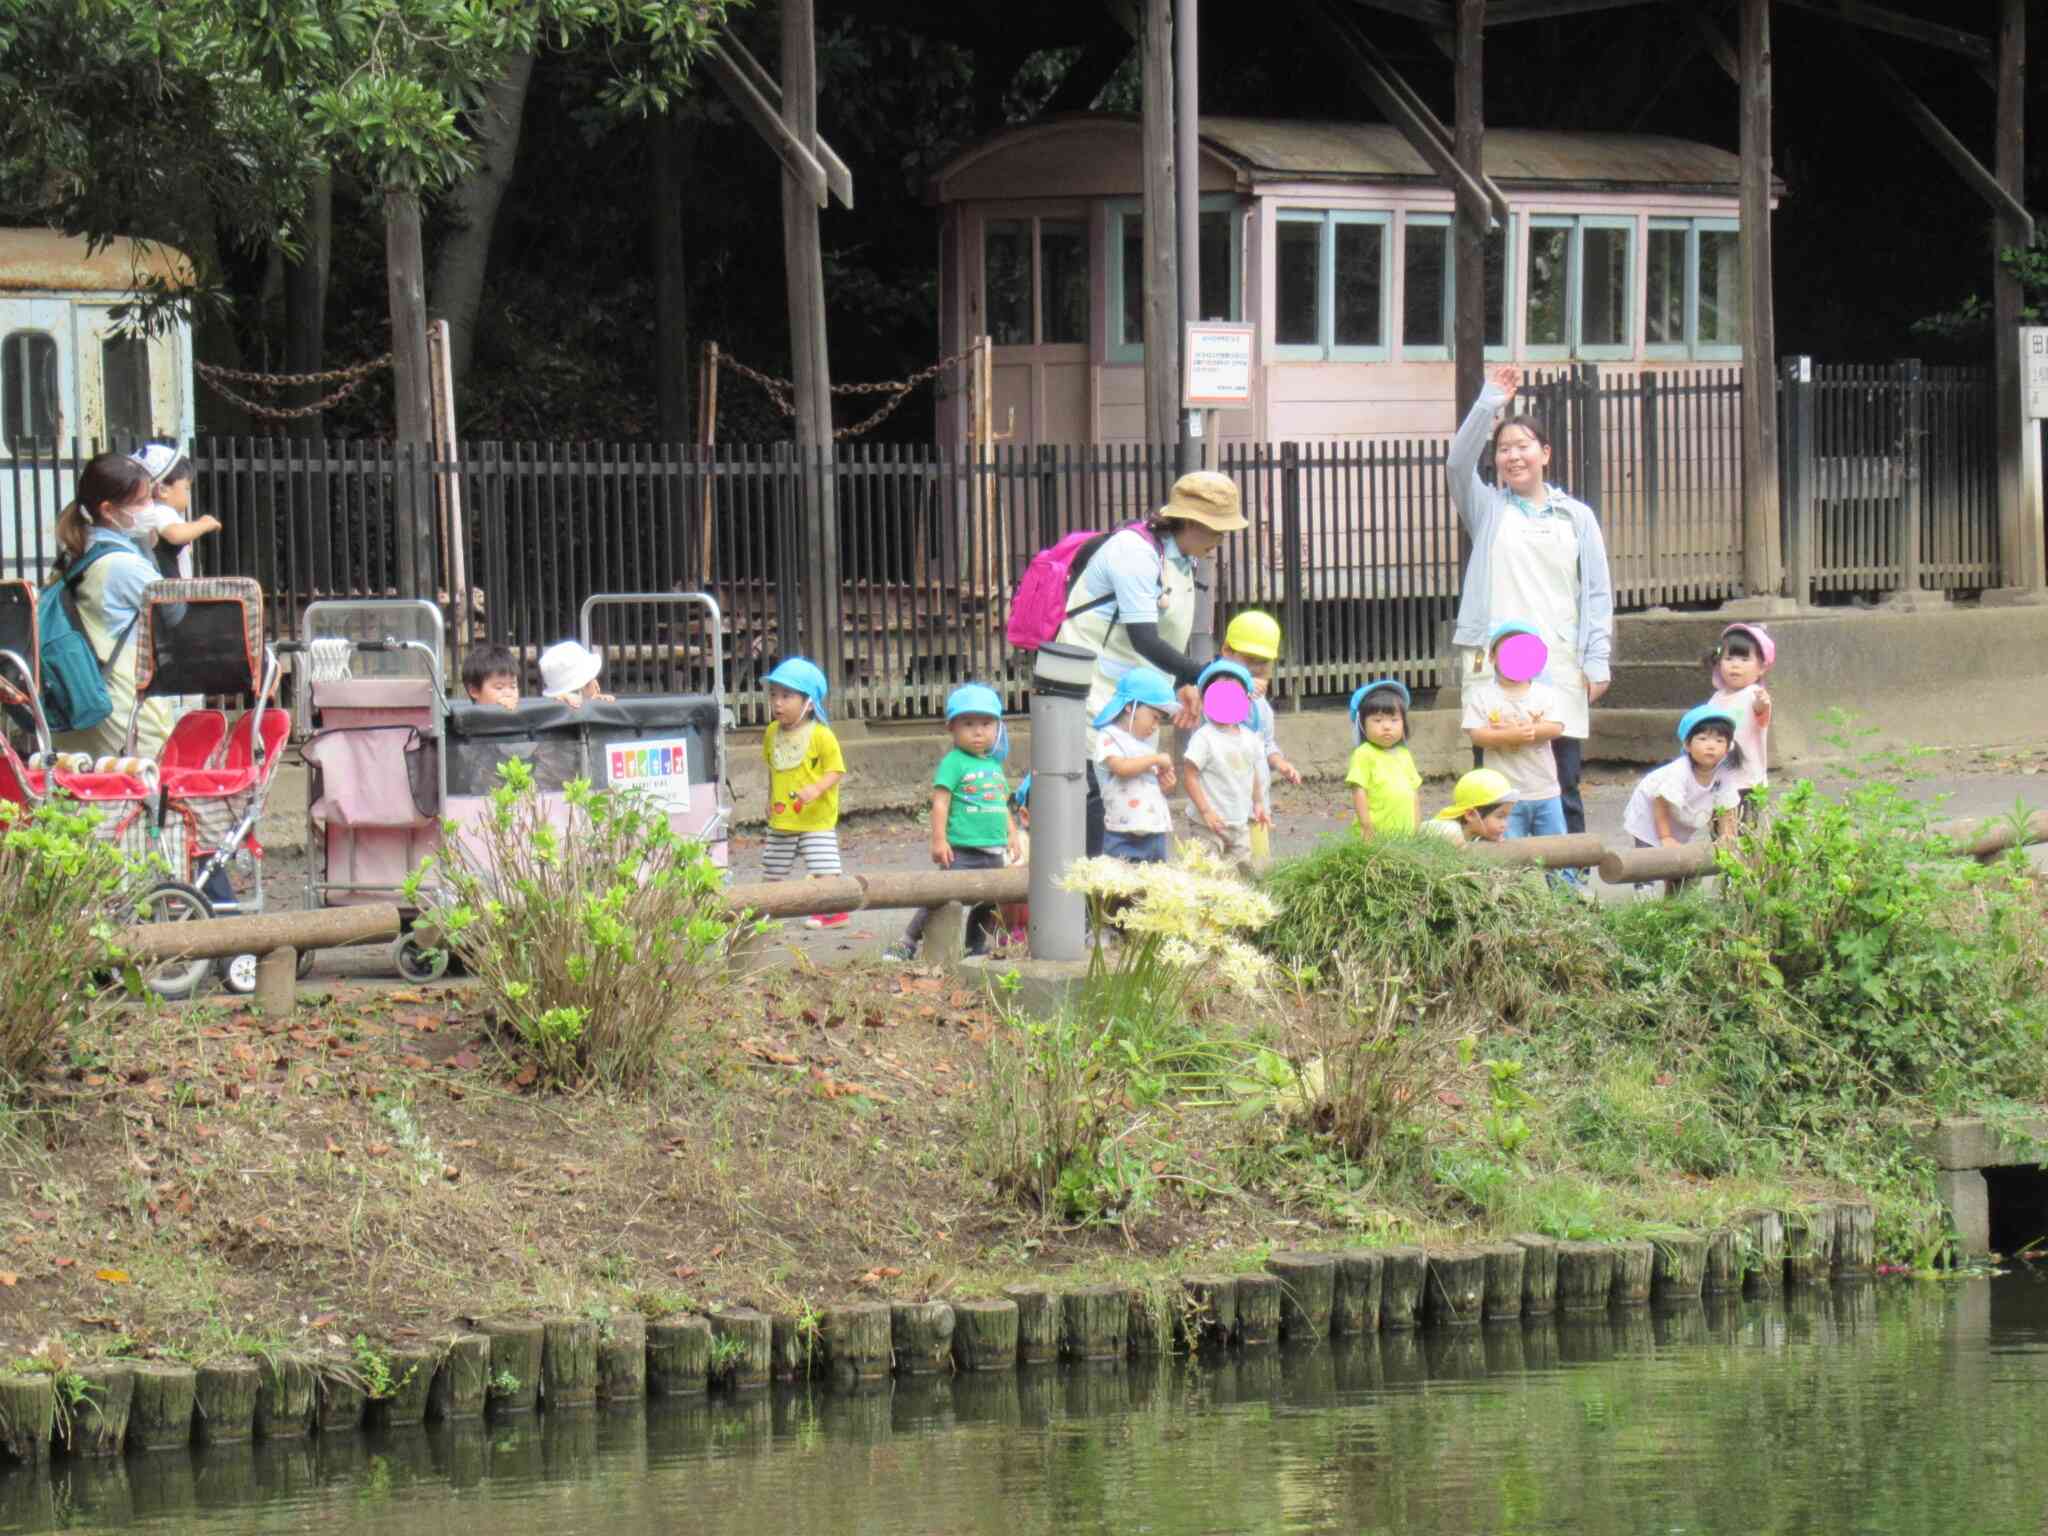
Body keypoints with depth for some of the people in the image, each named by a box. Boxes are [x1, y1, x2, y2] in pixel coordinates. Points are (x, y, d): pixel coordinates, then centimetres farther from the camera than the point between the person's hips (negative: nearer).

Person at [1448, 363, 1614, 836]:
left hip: (1559, 664, 0)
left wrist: (1597, 662, 1)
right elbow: (1459, 463, -6)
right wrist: (1489, 403, -15)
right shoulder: (1487, 508, 12)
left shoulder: (1576, 517, 13)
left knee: (1563, 780, 0)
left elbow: (1597, 593, 10)